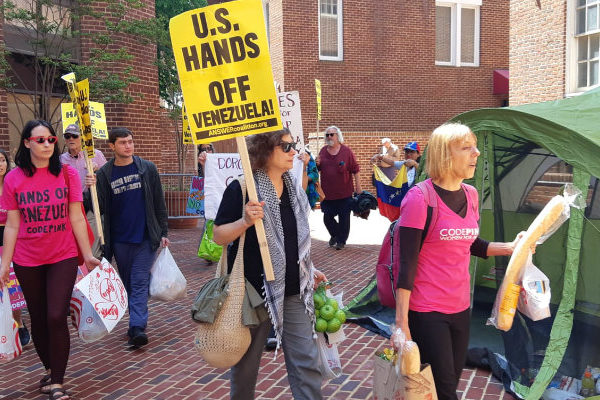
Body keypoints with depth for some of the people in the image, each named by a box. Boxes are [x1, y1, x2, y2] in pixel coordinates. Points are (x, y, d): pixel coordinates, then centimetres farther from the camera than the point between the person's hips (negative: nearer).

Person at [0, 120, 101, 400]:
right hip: (27, 261, 2)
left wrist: (88, 255, -1)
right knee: (38, 319, 13)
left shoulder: (67, 174, -4)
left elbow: (76, 219, -2)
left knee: (57, 317, -8)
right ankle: (49, 369, 36)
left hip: (63, 257, -1)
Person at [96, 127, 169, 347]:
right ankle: (137, 324, 24)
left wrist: (163, 233, 2)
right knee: (128, 284, 12)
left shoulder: (148, 168, 1)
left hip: (145, 238, -2)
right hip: (119, 240, 2)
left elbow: (159, 203, 4)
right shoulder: (104, 174, 1)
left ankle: (137, 327, -8)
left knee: (140, 283, -6)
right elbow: (100, 208, -2)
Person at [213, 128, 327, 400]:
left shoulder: (294, 190, 7)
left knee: (306, 363, 6)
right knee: (246, 362, 14)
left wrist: (309, 270, 15)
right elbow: (218, 236, -12)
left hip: (293, 292, 5)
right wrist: (245, 221, -28)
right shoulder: (241, 189, -12)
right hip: (254, 292, -4)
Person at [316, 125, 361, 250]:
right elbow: (318, 169, 20)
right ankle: (334, 235, 34)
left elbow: (355, 169, -4)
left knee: (344, 218, 5)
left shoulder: (346, 151, -5)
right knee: (327, 217, 8)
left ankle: (341, 240, 23)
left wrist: (358, 187, -6)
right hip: (327, 192, 4)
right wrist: (317, 164, -3)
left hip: (344, 192, -3)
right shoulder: (323, 151, 7)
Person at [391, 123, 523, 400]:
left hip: (461, 307, 7)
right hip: (427, 312, -7)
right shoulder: (420, 198, -18)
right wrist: (401, 322, -18)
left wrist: (510, 248, 5)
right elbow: (407, 263, -18)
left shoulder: (470, 195, 4)